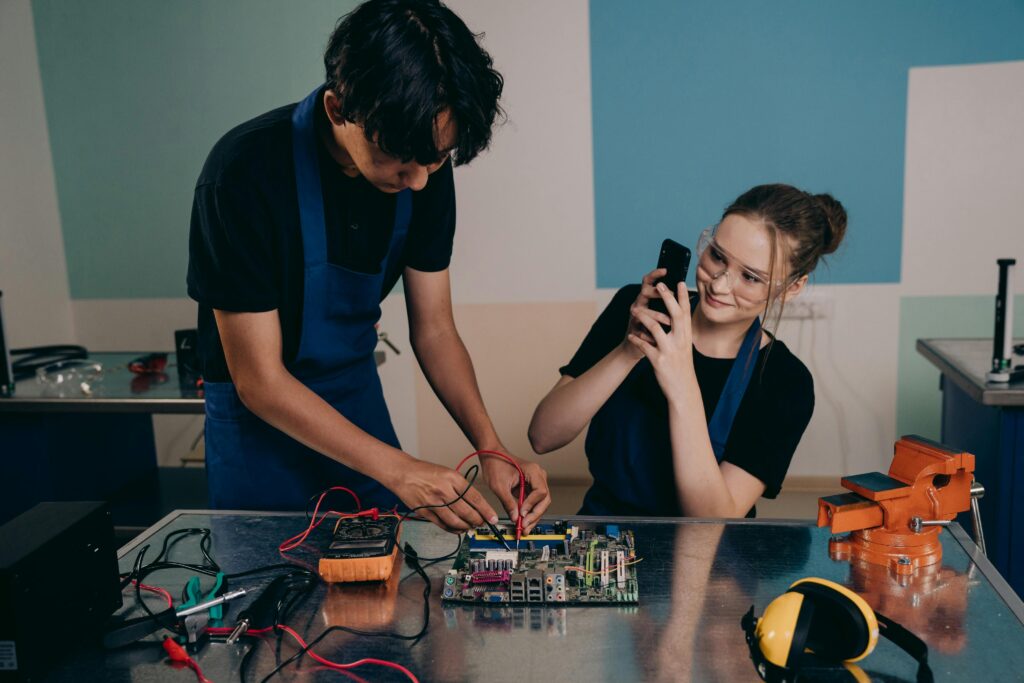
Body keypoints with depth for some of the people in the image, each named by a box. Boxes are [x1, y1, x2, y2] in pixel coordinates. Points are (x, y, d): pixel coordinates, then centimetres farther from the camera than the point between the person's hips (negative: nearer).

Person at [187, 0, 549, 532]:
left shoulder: (425, 171, -14)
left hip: (360, 399, 5)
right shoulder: (246, 173, -29)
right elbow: (258, 380, -25)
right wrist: (399, 470, -30)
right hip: (261, 416, -4)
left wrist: (490, 448, -18)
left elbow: (434, 329, -5)